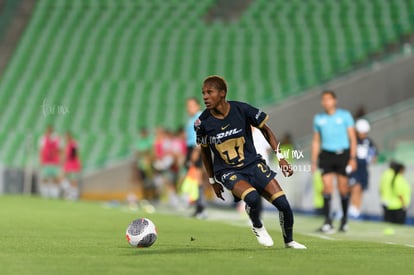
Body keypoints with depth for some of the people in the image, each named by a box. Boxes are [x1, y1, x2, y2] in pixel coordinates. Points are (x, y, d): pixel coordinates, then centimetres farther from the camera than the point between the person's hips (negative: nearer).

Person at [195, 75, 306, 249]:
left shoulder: (242, 109, -13)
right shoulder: (203, 122, -10)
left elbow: (265, 129, 3)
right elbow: (205, 151, 7)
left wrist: (280, 157, 0)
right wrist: (212, 181, 13)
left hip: (253, 164, 2)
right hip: (227, 172, -2)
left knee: (283, 204, -8)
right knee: (252, 198, -32)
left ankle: (289, 241, 20)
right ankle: (257, 227, 1)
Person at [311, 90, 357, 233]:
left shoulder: (345, 115, 3)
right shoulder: (318, 118, 11)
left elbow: (352, 138, 2)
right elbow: (316, 141, 17)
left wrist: (353, 158, -6)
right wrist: (314, 161, 11)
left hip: (343, 154, -1)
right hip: (326, 155, 1)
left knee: (343, 188, 2)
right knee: (327, 187, -10)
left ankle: (344, 219, 19)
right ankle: (328, 222, -13)